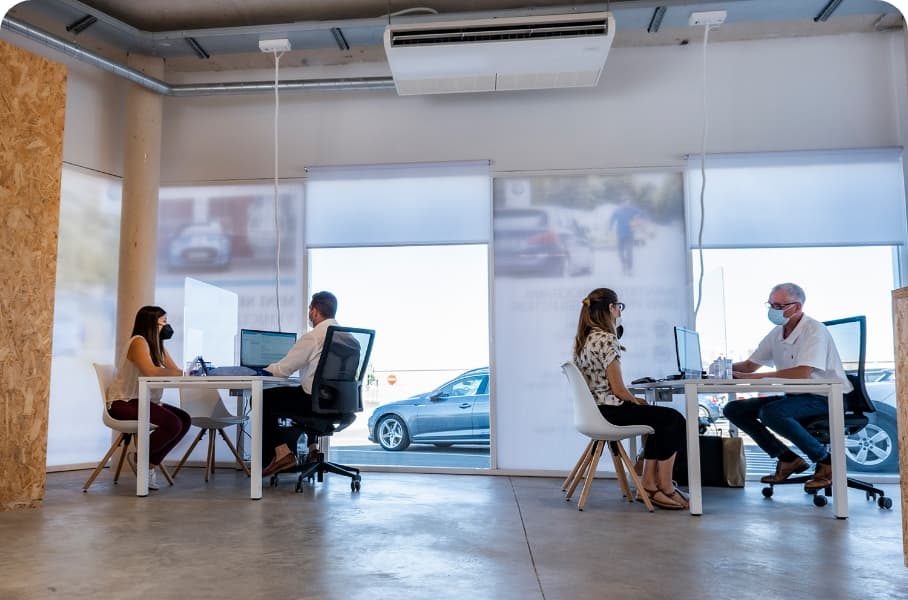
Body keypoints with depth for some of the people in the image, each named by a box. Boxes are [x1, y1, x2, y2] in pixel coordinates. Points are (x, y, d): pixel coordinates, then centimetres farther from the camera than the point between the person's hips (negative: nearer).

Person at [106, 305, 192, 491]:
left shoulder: (157, 345, 15)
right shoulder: (138, 342, -13)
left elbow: (175, 370, 6)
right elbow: (151, 371, -28)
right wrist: (181, 374, -24)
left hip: (143, 401, 9)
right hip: (122, 402, -9)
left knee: (185, 419, -6)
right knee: (173, 424, -24)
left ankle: (151, 463, 1)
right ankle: (139, 458, -2)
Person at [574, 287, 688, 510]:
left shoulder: (583, 338, 12)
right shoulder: (606, 339, -18)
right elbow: (618, 389, -18)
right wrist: (636, 401, 0)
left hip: (594, 408, 10)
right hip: (608, 411, -10)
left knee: (660, 418, 20)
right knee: (675, 420, -1)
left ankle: (649, 485, 18)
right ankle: (666, 488, 10)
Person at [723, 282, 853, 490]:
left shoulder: (814, 331, -16)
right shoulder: (777, 334, 8)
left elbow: (803, 372, -30)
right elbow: (749, 365, 12)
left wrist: (757, 376, -31)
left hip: (826, 397, -8)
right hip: (794, 395, 8)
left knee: (770, 412, -34)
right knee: (734, 409, -6)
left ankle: (826, 461, -13)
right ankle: (788, 459, 2)